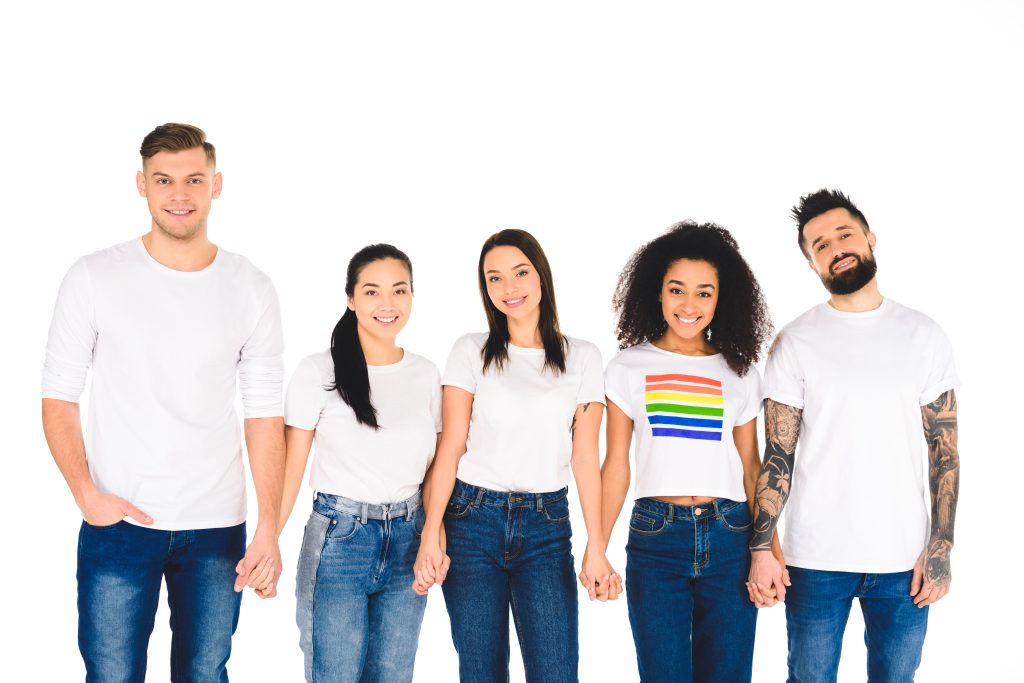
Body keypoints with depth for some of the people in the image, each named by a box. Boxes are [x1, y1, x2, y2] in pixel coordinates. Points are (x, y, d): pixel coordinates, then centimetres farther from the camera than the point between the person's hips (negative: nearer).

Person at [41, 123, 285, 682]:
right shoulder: (94, 278, -3)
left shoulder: (251, 290, 2)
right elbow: (58, 397, 0)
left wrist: (269, 530, -5)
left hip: (217, 529, 2)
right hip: (118, 522, -1)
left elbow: (264, 416, 2)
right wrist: (86, 493, -13)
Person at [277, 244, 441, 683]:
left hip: (406, 542, 4)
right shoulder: (319, 372, -7)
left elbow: (435, 465, 10)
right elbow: (290, 467, -8)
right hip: (338, 537, -4)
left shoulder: (427, 374, 6)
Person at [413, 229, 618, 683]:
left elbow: (585, 457, 2)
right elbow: (450, 448, 0)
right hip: (473, 521, 0)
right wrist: (430, 536, -9)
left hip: (546, 526, 0)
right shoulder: (471, 352, 4)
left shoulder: (582, 358, 6)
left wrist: (596, 548, -5)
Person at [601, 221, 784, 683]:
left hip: (729, 539, 1)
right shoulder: (627, 368, 4)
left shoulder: (740, 374, 7)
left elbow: (750, 465, 8)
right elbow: (616, 466, 4)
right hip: (655, 537, -1)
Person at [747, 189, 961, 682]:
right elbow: (777, 456, -2)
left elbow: (944, 447, 4)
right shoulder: (796, 342, -1)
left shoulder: (923, 335, 4)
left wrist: (941, 546, -3)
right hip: (816, 561, -1)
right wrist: (760, 549, -10)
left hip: (904, 560, 1)